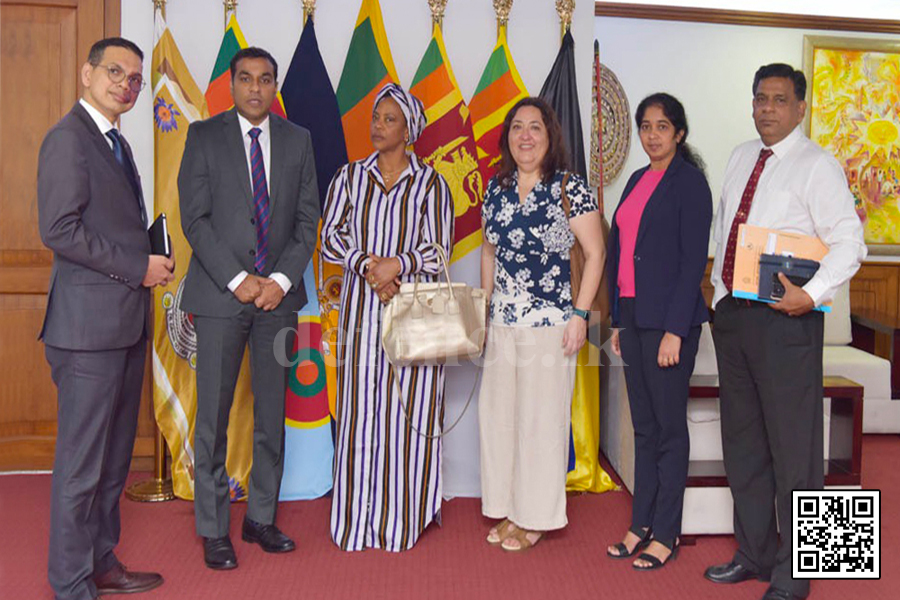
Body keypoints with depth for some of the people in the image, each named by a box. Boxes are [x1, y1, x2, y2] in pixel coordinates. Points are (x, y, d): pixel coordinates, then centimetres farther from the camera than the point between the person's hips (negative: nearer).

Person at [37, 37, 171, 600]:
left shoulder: (117, 142, 20)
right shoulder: (68, 138, -9)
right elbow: (59, 229, -18)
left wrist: (151, 264, 5)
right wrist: (139, 268, -15)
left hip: (127, 321, 9)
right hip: (90, 323, -9)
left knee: (115, 456, 16)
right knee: (82, 462, 1)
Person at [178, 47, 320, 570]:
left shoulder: (298, 140, 10)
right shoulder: (204, 136, 3)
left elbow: (308, 219, 7)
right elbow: (195, 218, -3)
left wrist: (282, 279, -6)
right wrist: (237, 280, -12)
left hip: (278, 293, 3)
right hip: (221, 293, -2)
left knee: (273, 414, 8)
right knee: (213, 418, 1)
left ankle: (262, 517, 21)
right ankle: (214, 529, 13)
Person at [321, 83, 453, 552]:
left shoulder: (429, 182, 4)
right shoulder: (350, 176, 11)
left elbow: (439, 247, -2)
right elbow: (330, 237, 4)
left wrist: (396, 264, -16)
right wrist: (367, 265, -11)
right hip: (361, 308, 2)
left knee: (408, 408, 0)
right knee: (360, 410, 2)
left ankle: (403, 520, 12)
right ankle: (358, 520, 13)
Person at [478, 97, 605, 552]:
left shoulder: (570, 188, -6)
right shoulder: (497, 187, 9)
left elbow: (595, 254, -5)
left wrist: (580, 315, -11)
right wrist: (483, 306, 16)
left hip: (549, 322, -5)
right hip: (501, 321, 6)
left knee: (541, 416, 2)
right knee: (498, 412, 10)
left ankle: (536, 519, 17)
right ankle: (509, 510, 26)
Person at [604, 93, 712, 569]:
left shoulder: (689, 181, -7)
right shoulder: (638, 180, 16)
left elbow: (694, 260, -13)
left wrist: (675, 330, -17)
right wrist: (619, 321, 14)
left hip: (668, 319, -7)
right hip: (633, 315, 7)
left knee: (669, 426, 2)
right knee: (643, 426, 13)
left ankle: (666, 535, 13)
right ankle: (642, 524, 23)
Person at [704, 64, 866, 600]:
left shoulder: (817, 165, -6)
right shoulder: (741, 157, 15)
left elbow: (849, 243, -13)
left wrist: (812, 293, -25)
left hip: (786, 319, -7)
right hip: (732, 313, 7)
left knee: (793, 447, 0)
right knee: (743, 441, 15)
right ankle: (754, 554, 31)